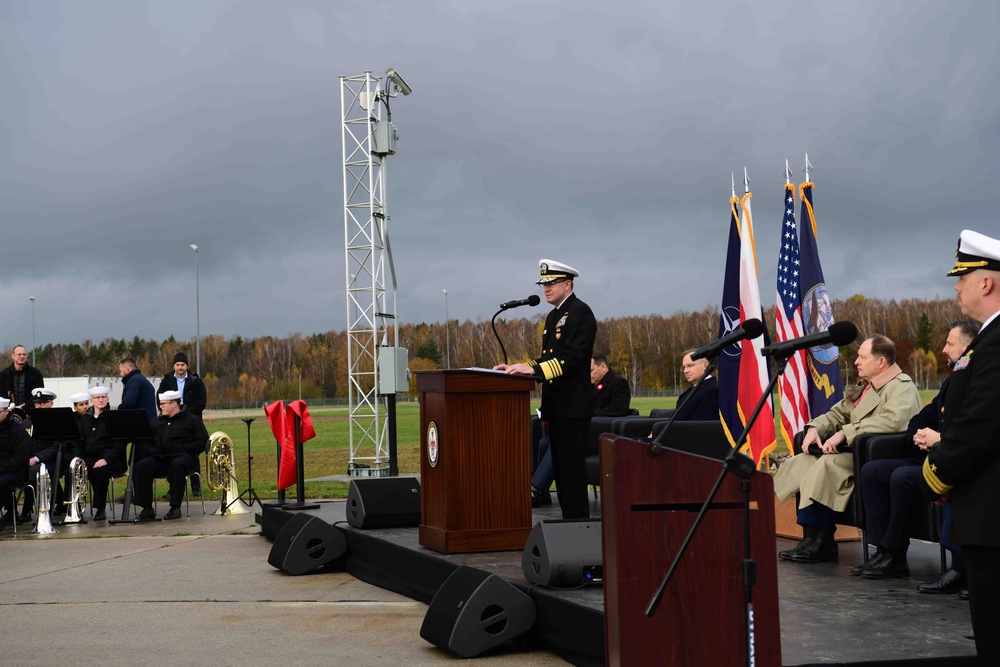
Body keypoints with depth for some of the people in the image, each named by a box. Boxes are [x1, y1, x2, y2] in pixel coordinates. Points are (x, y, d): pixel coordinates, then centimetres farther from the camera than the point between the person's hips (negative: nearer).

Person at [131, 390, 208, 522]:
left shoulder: (192, 420, 12)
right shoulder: (157, 422, 26)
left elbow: (202, 442, 2)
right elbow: (145, 443, 19)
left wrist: (183, 448, -12)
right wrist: (151, 450, -4)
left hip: (182, 456, -4)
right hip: (159, 458, 4)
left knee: (177, 465, -40)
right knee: (141, 466, -27)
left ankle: (175, 508, -32)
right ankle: (147, 509, -26)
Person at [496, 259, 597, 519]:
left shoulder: (581, 313, -11)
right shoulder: (553, 316, 18)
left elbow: (572, 358, -21)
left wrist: (533, 369, -28)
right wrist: (518, 368, 6)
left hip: (573, 405, -10)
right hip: (556, 405, 10)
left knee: (572, 465, -9)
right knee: (560, 465, 11)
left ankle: (578, 520, -5)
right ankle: (568, 518, 17)